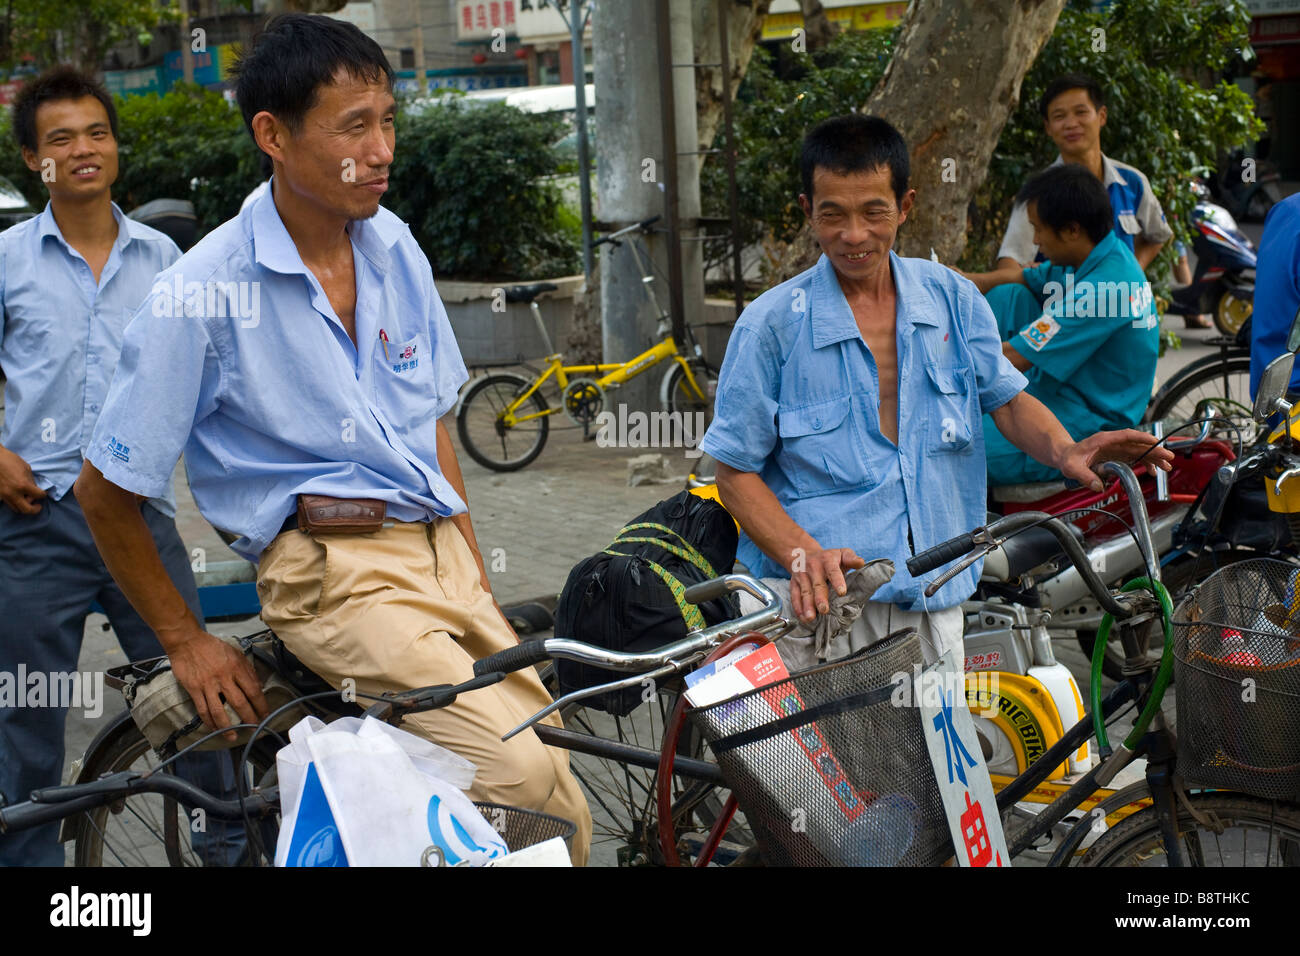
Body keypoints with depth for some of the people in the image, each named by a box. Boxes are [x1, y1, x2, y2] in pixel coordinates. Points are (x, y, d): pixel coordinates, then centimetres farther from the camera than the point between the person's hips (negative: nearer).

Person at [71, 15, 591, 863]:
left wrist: (480, 585, 13)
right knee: (529, 781, -23)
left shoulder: (394, 246, 7)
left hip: (440, 548, 6)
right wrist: (185, 642, 4)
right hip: (332, 571, -6)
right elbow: (106, 492, -2)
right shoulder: (202, 294, -11)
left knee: (558, 747, -3)